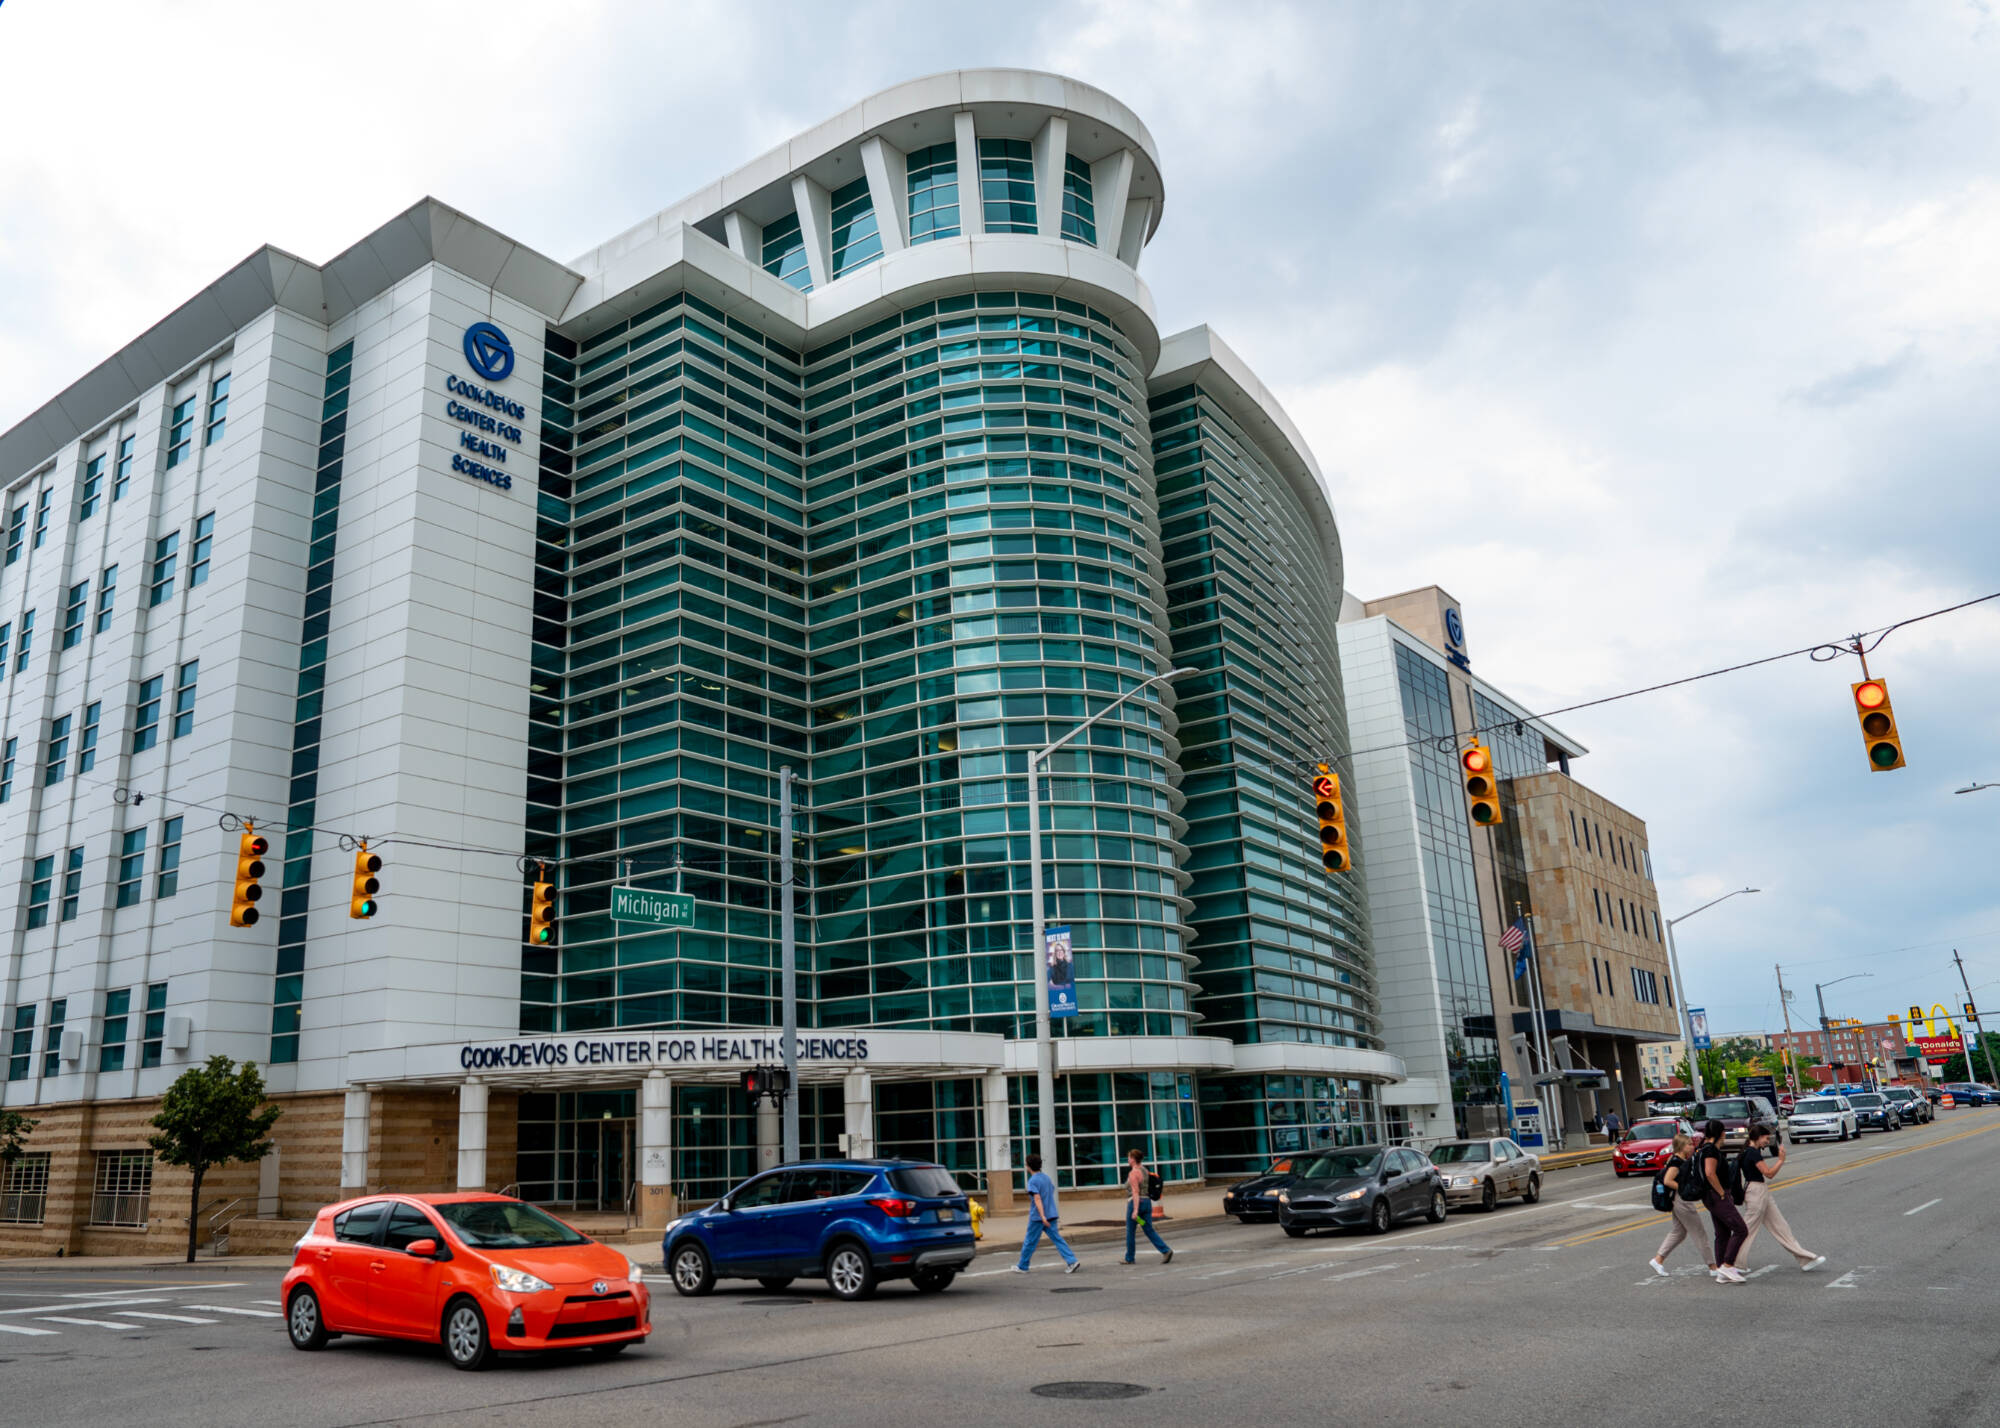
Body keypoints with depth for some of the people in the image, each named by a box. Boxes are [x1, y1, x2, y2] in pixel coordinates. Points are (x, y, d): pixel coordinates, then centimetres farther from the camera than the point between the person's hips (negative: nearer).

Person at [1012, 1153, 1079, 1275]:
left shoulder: (1033, 1181, -12)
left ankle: (1022, 1267, 18)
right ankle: (1072, 1261, -12)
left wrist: (1042, 1216, -26)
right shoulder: (1047, 1178, 12)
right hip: (1052, 1215, 7)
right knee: (1057, 1239, 2)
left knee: (1029, 1242, 6)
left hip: (1037, 1217, -7)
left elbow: (1037, 1199, -21)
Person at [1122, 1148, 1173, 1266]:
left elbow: (1135, 1192, -22)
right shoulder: (1145, 1170, 13)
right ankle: (1166, 1251, -12)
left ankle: (1129, 1258, 18)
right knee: (1150, 1231, 5)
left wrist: (1135, 1210, -25)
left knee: (1130, 1232, 8)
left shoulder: (1133, 1173, -14)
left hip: (1135, 1203, -8)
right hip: (1147, 1203, 8)